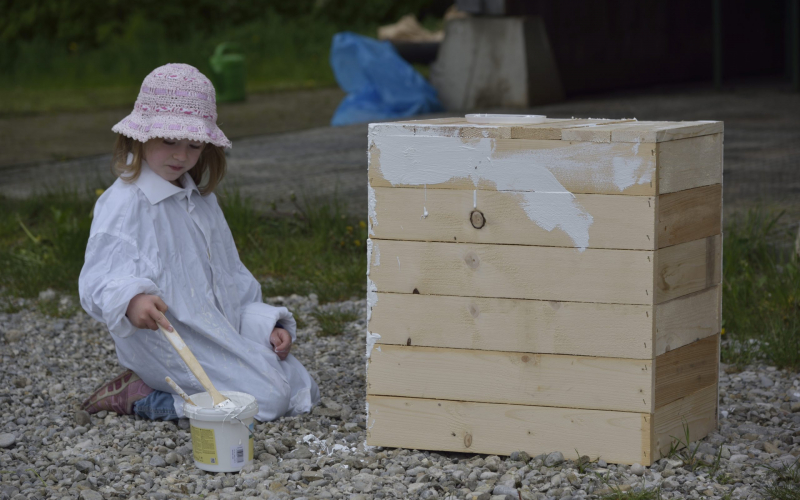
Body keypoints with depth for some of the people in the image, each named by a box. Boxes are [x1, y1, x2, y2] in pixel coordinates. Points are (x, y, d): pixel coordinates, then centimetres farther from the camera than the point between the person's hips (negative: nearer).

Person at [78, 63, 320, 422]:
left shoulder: (201, 201, 16)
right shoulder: (125, 204, -11)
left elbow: (231, 276, 23)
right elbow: (101, 278, -24)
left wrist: (266, 325, 9)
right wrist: (131, 301, -46)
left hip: (223, 333, 9)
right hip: (167, 337, -9)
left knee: (303, 392, 3)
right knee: (266, 397, -21)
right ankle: (138, 396, -7)